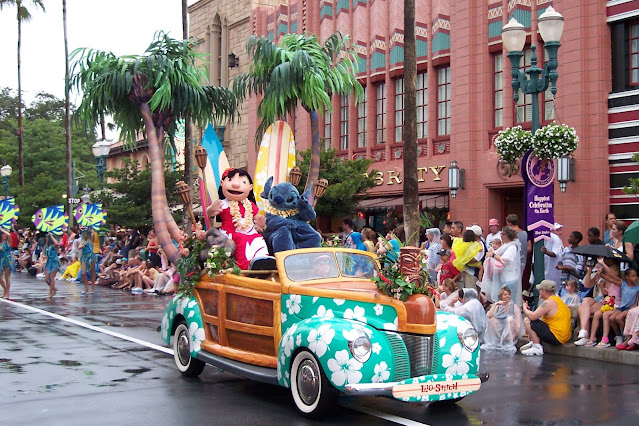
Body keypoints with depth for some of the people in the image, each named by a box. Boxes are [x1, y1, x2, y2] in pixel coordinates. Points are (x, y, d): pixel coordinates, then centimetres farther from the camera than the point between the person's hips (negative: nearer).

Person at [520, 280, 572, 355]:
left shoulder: (549, 302, -15)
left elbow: (532, 316, -19)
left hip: (556, 337, -10)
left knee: (527, 321, -10)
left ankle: (537, 348, -8)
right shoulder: (557, 299, 16)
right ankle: (533, 343, 14)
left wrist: (525, 308, -1)